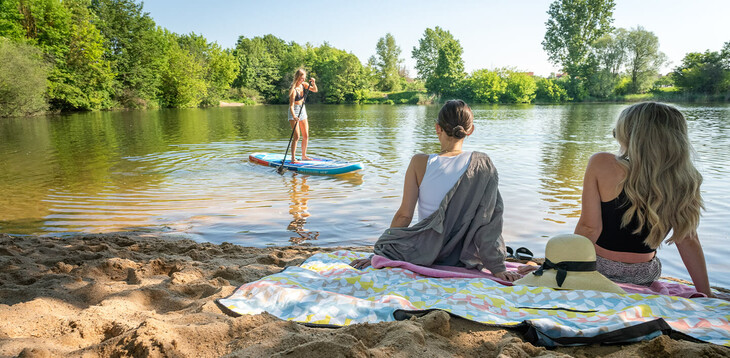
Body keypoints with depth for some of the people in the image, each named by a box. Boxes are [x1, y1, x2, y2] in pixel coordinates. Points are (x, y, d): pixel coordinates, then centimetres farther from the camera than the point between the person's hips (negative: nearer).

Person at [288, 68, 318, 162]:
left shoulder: (304, 84, -3)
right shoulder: (293, 90, -23)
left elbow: (315, 90, 5)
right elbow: (291, 106, -27)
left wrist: (313, 83, -16)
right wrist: (294, 116, -43)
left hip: (302, 110, 7)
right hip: (294, 112, -7)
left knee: (306, 136, 9)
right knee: (296, 136, -14)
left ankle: (304, 156, 22)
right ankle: (293, 158, -10)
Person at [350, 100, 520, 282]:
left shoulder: (420, 163, -15)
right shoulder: (482, 164, -11)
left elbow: (404, 215, -12)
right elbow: (489, 219, -10)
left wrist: (379, 254, -1)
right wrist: (497, 268, -4)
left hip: (426, 256, -1)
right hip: (466, 260, 2)